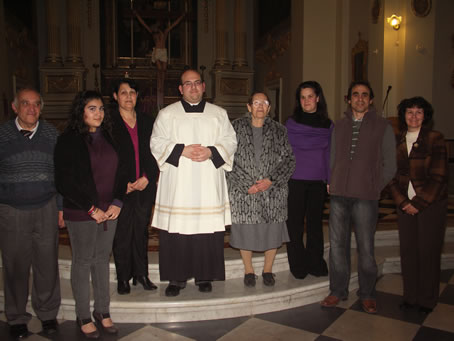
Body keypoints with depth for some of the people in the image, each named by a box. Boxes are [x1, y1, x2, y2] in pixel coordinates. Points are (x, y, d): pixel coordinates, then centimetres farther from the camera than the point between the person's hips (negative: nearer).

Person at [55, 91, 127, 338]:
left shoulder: (108, 137, 8)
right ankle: (83, 317, 22)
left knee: (102, 259, 13)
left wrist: (117, 202, -3)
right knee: (82, 262, 7)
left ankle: (102, 311, 27)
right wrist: (91, 208, -12)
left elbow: (120, 172, 10)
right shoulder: (68, 140, -7)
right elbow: (64, 181, -11)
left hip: (109, 211, 5)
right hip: (80, 213, -4)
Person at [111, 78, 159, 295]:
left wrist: (147, 178, -4)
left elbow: (155, 154, 9)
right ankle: (123, 277, 15)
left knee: (141, 230, 9)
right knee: (122, 233, 2)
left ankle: (141, 273, 21)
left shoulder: (147, 122, 11)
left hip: (145, 186, 3)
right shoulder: (109, 122, 0)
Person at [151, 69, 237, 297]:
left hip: (209, 184, 1)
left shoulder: (219, 114, 14)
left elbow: (230, 141, 8)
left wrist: (211, 151, -11)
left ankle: (204, 276, 14)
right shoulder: (167, 114, 10)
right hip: (177, 185, -1)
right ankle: (177, 277, 11)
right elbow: (156, 143, 2)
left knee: (208, 229, 0)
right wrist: (181, 150, -12)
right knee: (176, 231, -2)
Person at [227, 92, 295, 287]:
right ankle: (248, 270, 24)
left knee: (272, 231, 5)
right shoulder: (236, 128, 3)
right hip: (243, 191, -1)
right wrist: (247, 184, -11)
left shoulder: (278, 131, 9)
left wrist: (271, 180, -9)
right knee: (245, 231, 3)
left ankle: (268, 269, 26)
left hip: (273, 190, 2)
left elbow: (289, 160, 5)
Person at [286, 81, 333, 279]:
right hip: (295, 180, -2)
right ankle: (298, 267, 12)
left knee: (315, 223, 9)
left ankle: (315, 264, 20)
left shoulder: (328, 125, 9)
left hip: (318, 181, 2)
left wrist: (330, 180, 6)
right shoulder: (291, 123, 2)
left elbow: (329, 154, 11)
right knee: (295, 224, 1)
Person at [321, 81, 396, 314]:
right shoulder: (339, 126, 15)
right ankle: (338, 290, 20)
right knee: (337, 244, 7)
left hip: (366, 198, -3)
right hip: (338, 195, 3)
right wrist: (330, 183, 6)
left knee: (365, 247, 1)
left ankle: (367, 294, 18)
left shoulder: (382, 127, 5)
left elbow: (390, 165, 5)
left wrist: (375, 188, 0)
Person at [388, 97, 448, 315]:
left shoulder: (435, 139, -5)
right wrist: (402, 202, -5)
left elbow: (438, 177, -9)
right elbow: (392, 175, 6)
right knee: (407, 250, 6)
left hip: (430, 204, -3)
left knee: (428, 252, 3)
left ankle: (427, 301, 19)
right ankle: (410, 297, 21)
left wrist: (418, 203, -11)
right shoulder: (396, 141, 6)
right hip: (405, 204, 3)